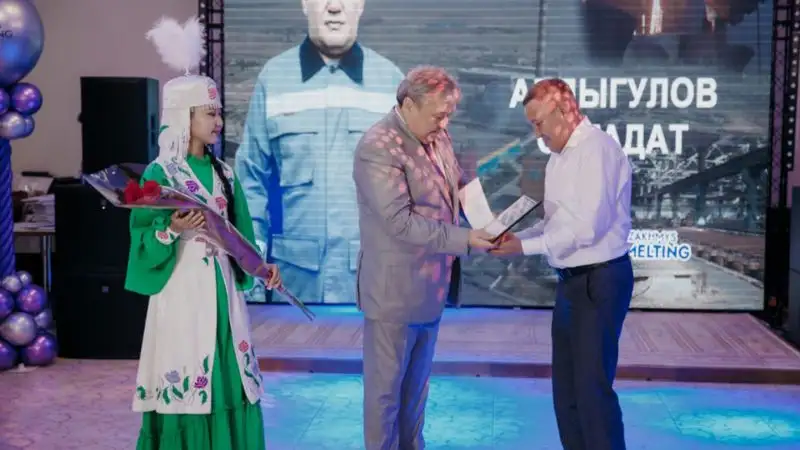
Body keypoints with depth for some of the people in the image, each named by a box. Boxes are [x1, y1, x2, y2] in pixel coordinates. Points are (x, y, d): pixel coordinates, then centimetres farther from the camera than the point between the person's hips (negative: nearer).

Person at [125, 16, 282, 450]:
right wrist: (171, 231, -28)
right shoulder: (159, 174, -8)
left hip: (222, 294, 6)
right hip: (182, 294, -6)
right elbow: (144, 242, -10)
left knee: (227, 387, 9)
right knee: (185, 386, -2)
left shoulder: (223, 172, 10)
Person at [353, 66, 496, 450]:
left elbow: (456, 185, 14)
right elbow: (400, 221, -26)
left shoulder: (437, 137, 4)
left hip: (430, 284, 8)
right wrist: (464, 240, -26)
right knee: (385, 386, 7)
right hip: (395, 288, -8)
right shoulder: (378, 148, -21)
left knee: (416, 384, 20)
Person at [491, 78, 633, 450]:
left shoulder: (597, 149, -16)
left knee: (592, 386, -6)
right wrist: (518, 236, 1)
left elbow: (586, 227, -23)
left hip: (600, 281, -9)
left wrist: (525, 247, -19)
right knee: (565, 386, 15)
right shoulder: (559, 157, 12)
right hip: (571, 281, 10)